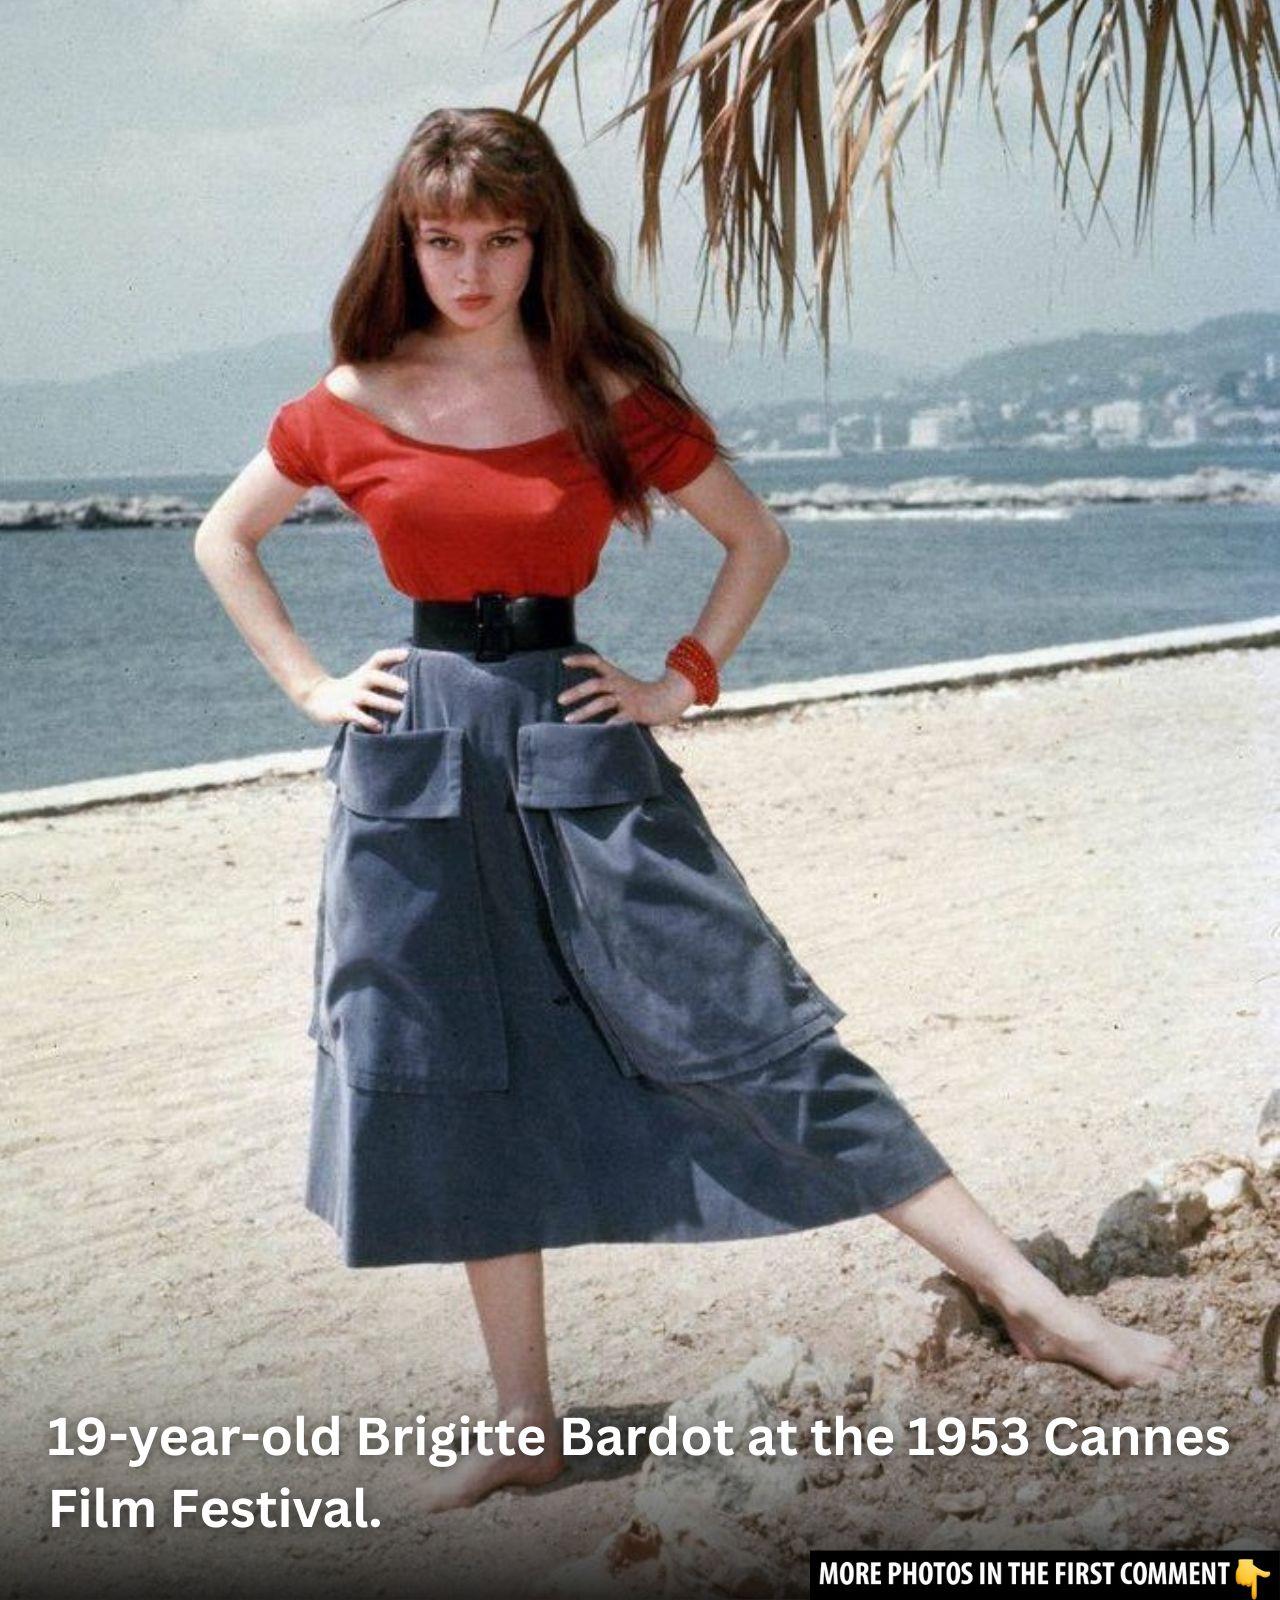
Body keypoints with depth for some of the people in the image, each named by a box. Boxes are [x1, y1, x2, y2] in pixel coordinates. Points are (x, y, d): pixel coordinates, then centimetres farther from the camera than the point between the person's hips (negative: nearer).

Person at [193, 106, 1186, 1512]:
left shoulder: (611, 396, 0)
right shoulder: (353, 403, 2)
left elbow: (756, 538, 12)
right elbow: (222, 539, 16)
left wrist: (686, 679, 3)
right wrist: (310, 686, 8)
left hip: (576, 747, -1)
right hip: (417, 765, 1)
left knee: (750, 1028, -6)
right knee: (463, 1091, 6)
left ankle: (1031, 1302, -3)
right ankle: (525, 1427, 18)